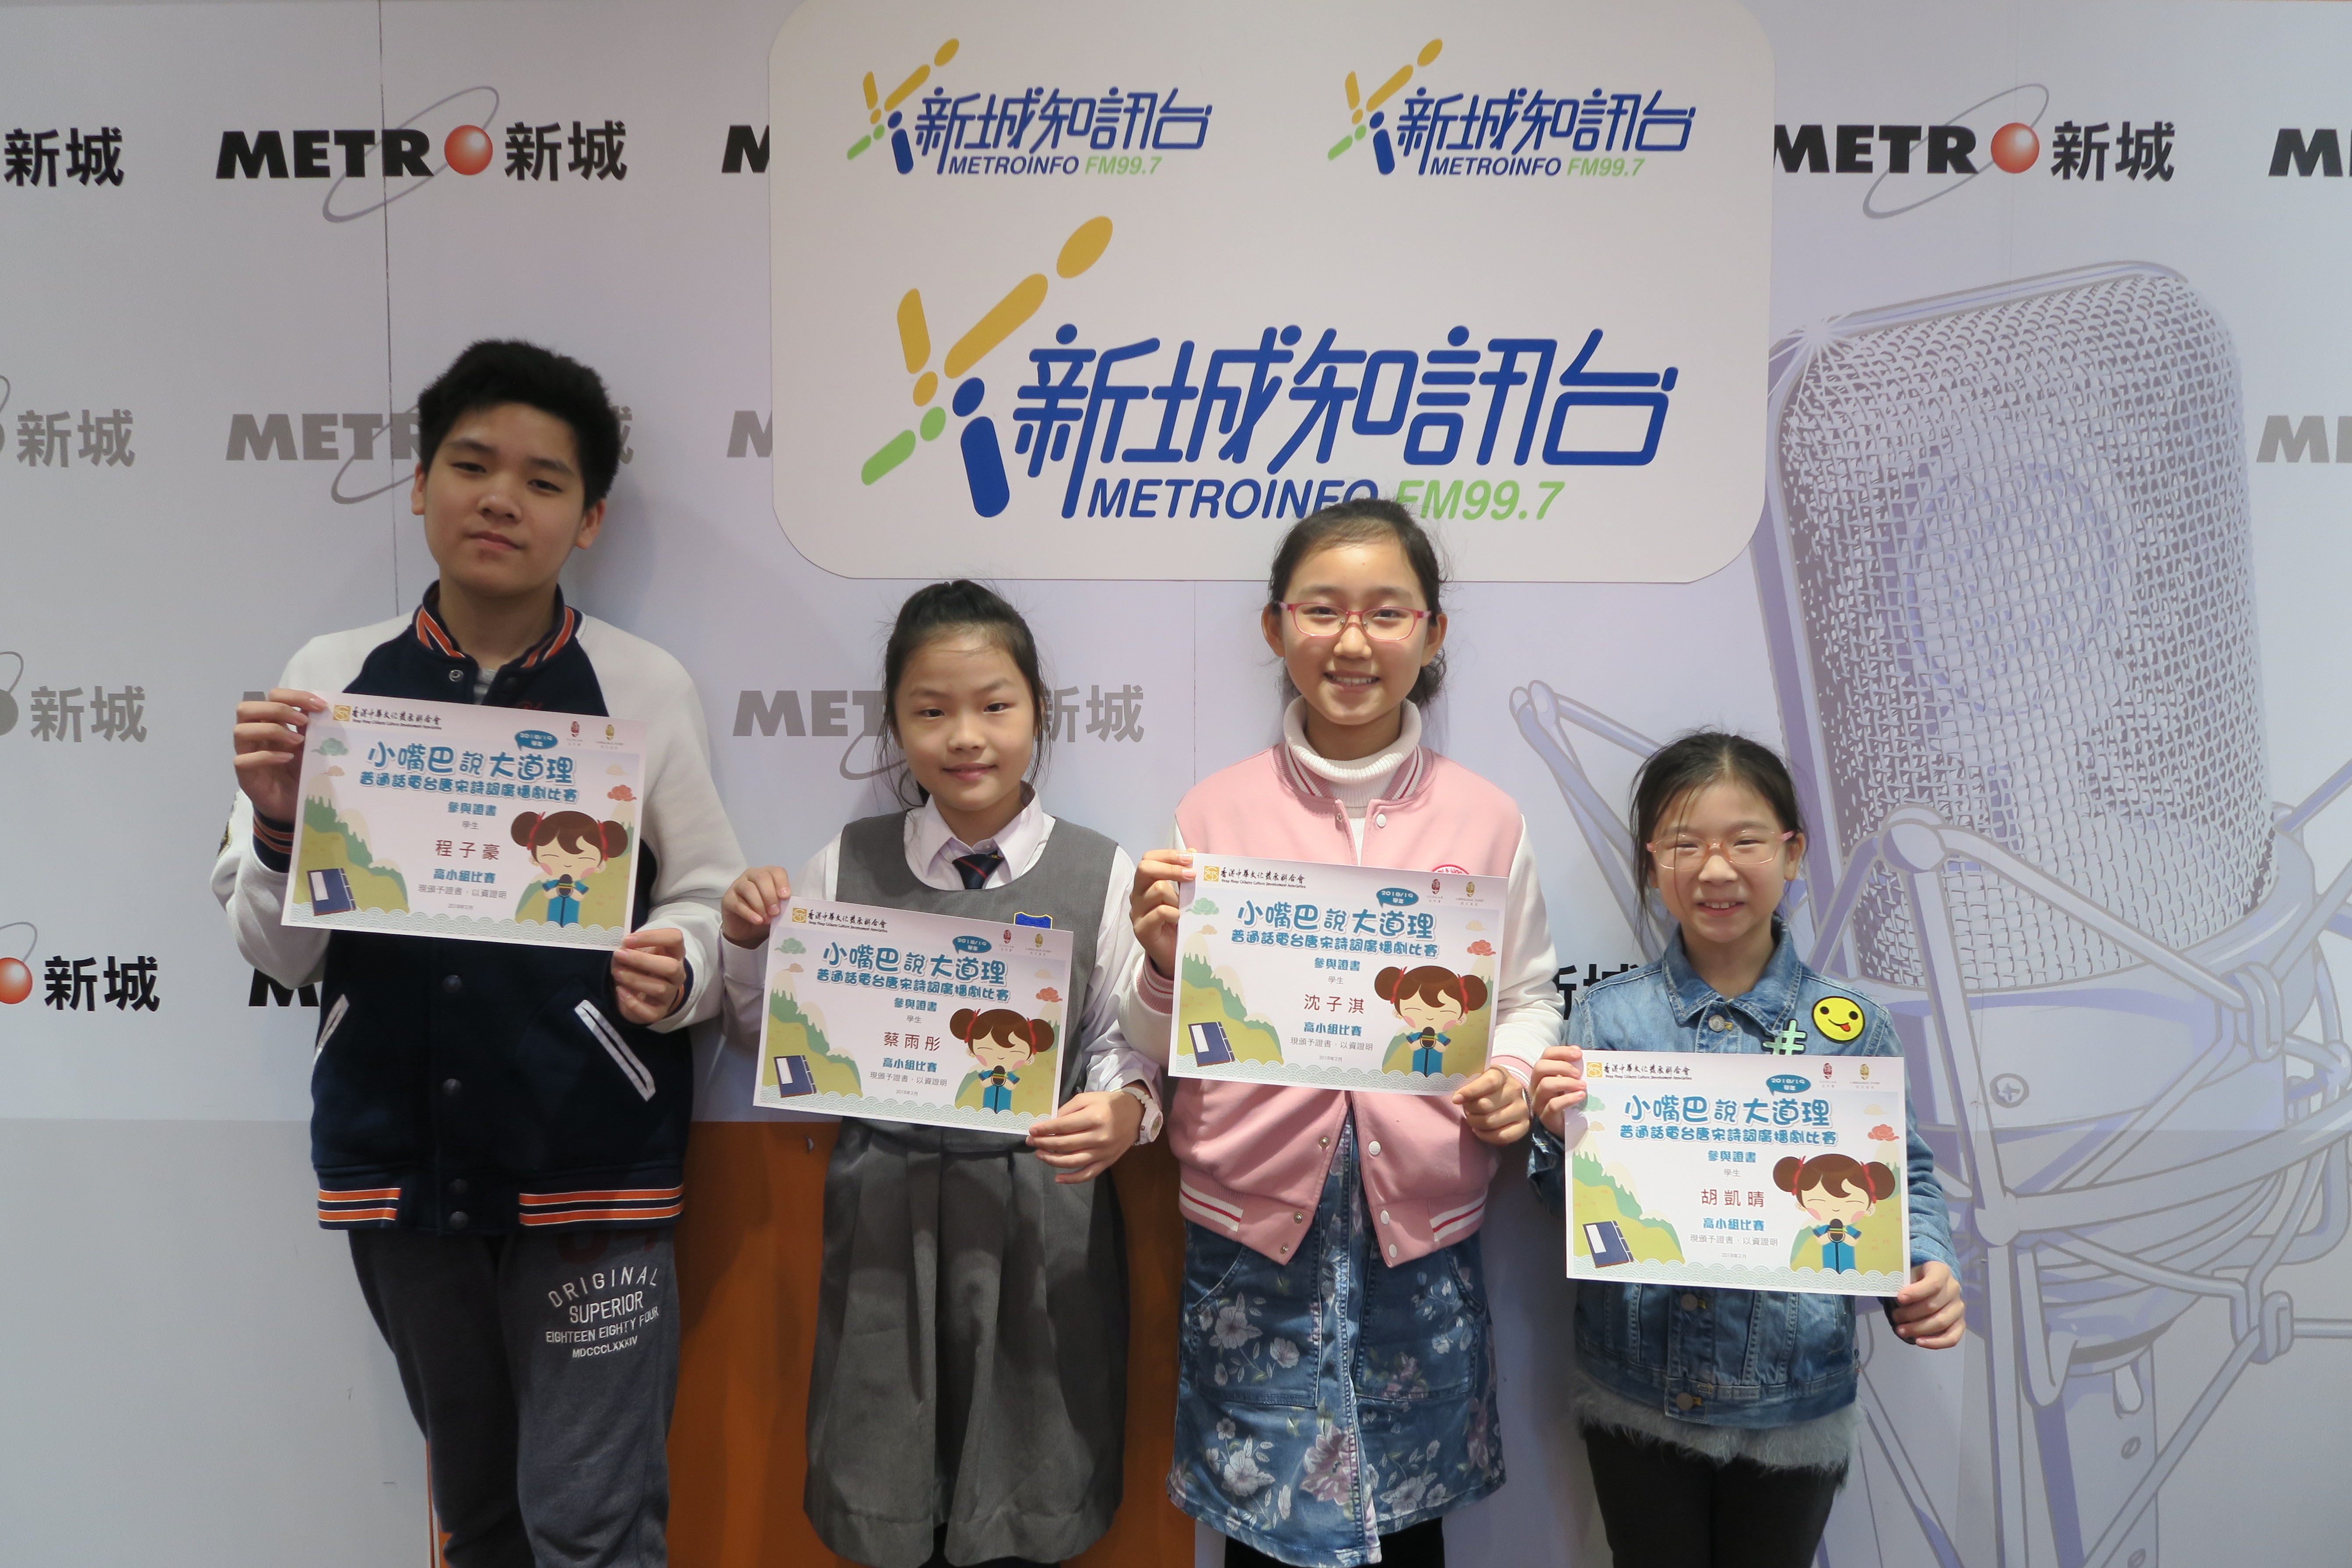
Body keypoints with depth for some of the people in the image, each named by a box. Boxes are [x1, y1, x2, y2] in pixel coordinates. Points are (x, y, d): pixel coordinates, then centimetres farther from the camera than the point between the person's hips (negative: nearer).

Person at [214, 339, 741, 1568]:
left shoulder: (644, 687, -5)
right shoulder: (329, 679, 1)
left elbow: (706, 906, -1)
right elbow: (277, 950, 3)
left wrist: (677, 970, -23)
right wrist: (278, 824, -16)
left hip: (588, 1158, -3)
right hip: (398, 1156, 3)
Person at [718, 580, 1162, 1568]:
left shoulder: (1102, 876, -6)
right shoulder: (847, 867, 0)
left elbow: (1130, 1045, -1)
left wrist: (1126, 1111, -21)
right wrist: (748, 944, -7)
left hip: (1042, 1212, -1)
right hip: (885, 1206, 2)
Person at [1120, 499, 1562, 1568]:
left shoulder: (1484, 818, 1)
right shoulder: (1213, 814, -1)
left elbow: (1530, 999, 11)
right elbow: (1162, 1046, 5)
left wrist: (1515, 1074, -8)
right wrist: (1163, 967, -16)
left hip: (1423, 1226, 1)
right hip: (1256, 1220, -1)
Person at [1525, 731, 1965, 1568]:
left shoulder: (1851, 1025, -6)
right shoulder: (1607, 1014, -6)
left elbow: (1903, 1178, 2)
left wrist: (1927, 1276, -17)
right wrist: (1560, 1134, -22)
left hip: (1796, 1399, 0)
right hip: (1637, 1396, 0)